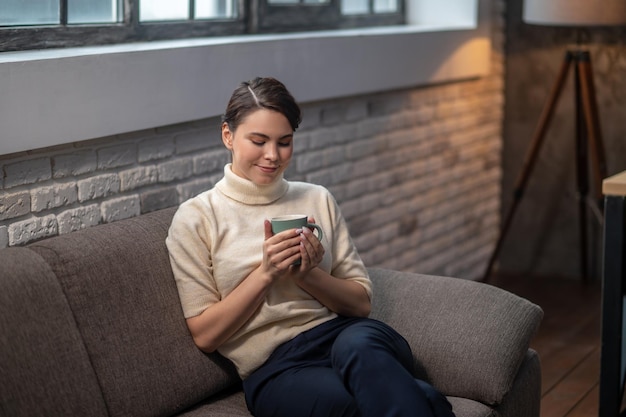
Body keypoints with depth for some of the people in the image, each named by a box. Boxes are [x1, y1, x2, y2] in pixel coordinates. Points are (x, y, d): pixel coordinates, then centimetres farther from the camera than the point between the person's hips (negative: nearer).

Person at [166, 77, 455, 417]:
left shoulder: (318, 200, 16)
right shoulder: (195, 218, 6)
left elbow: (360, 302, 14)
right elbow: (204, 334, 2)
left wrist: (307, 274, -5)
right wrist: (265, 273, -9)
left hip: (343, 332, 4)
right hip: (274, 367, -3)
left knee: (360, 345, -36)